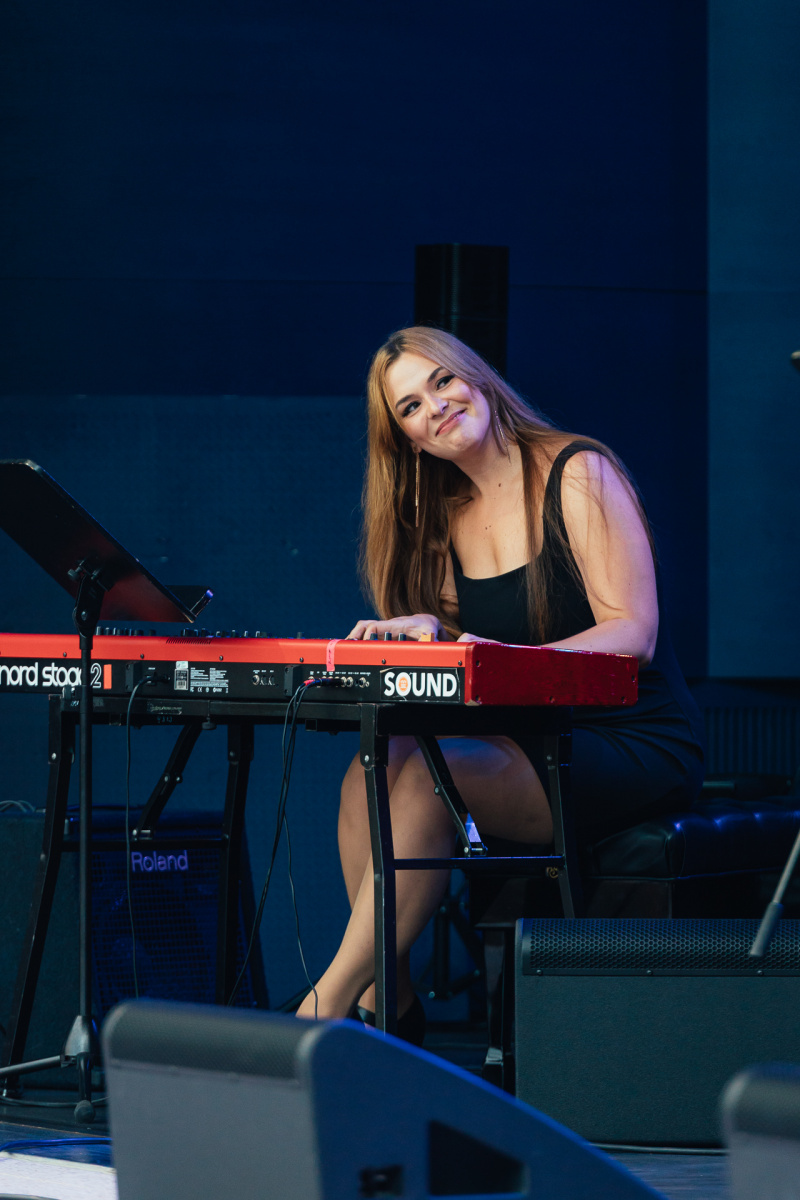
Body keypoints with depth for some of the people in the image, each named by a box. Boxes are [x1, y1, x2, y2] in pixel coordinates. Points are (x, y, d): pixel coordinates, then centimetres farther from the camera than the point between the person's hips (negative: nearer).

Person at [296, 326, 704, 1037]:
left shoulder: (578, 474, -7)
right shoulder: (447, 517, 13)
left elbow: (632, 634, -15)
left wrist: (513, 658, -31)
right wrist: (426, 630, -12)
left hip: (633, 748, -6)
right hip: (525, 745, 7)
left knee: (427, 776, -28)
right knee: (371, 771, -20)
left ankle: (325, 1007, -24)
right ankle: (387, 1005, -19)